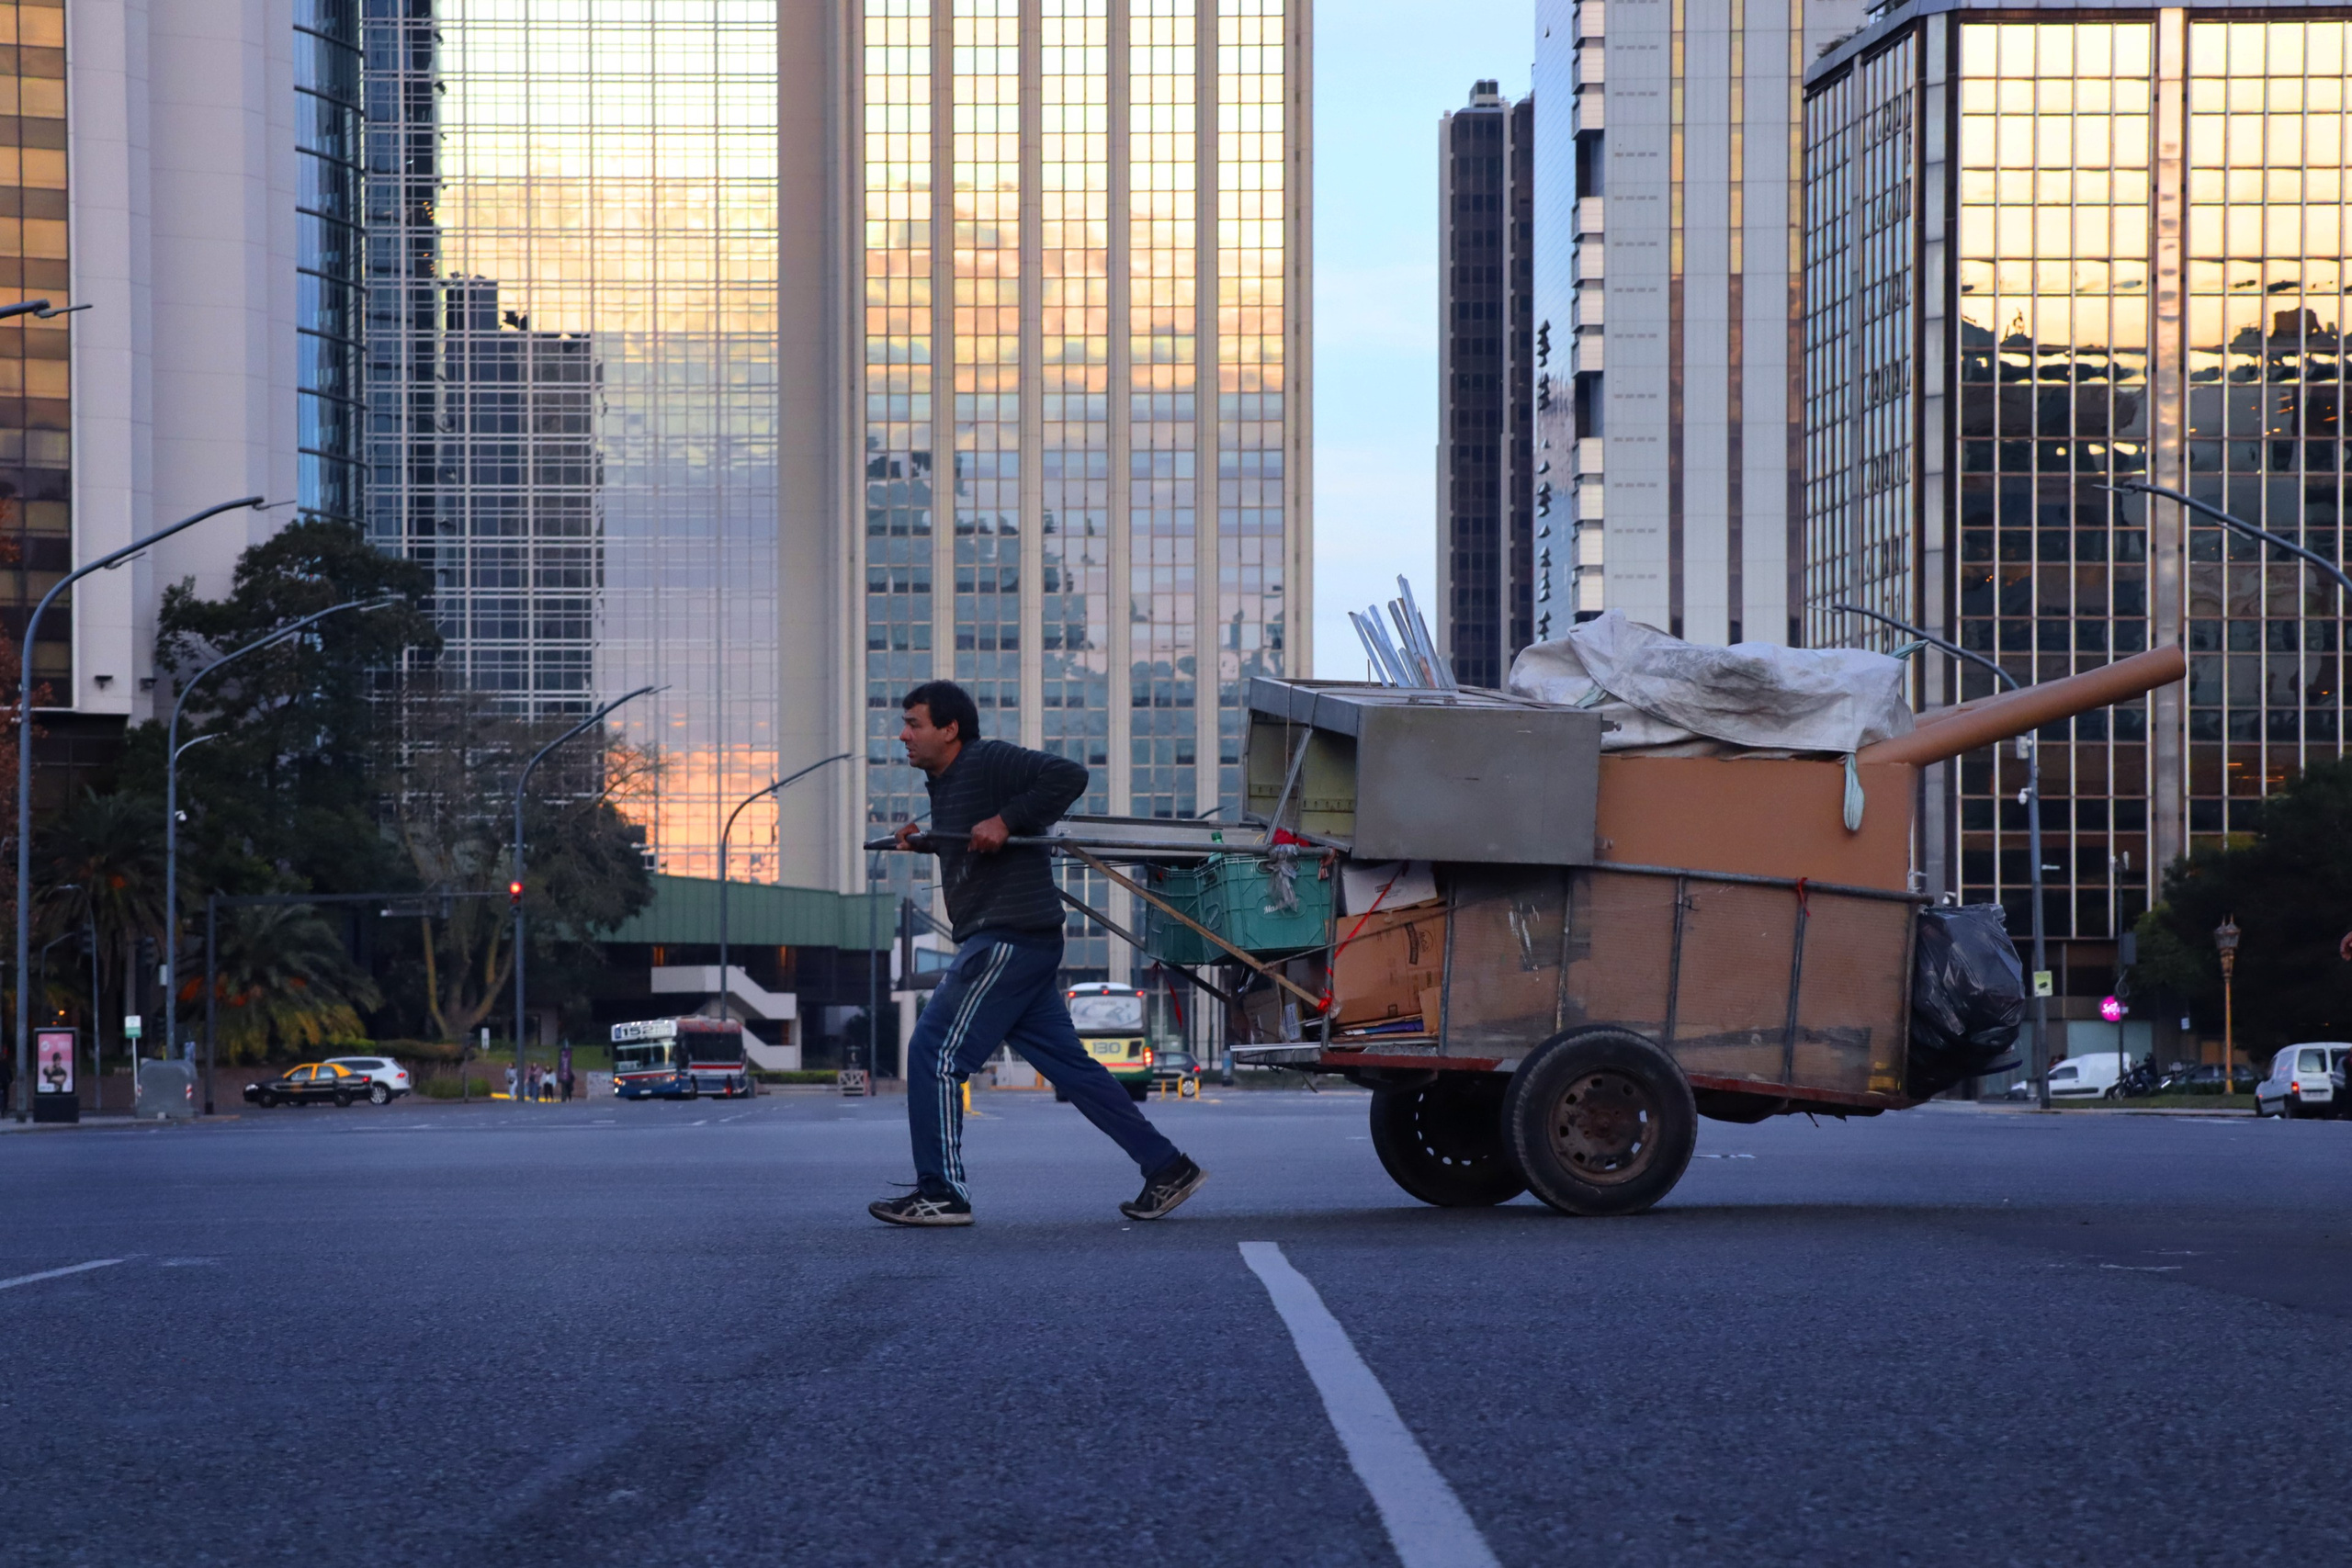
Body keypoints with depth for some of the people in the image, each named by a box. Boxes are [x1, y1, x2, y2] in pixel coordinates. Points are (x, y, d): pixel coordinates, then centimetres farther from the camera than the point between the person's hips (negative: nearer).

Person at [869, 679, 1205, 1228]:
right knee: (1066, 1063, 10)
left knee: (935, 1052, -9)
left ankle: (941, 1193, -7)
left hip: (1010, 939, -11)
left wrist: (1005, 822, -21)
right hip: (996, 941, 11)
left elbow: (1067, 776, -20)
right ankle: (1165, 1168, 12)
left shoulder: (988, 762, -10)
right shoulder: (943, 781, 20)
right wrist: (922, 841, 20)